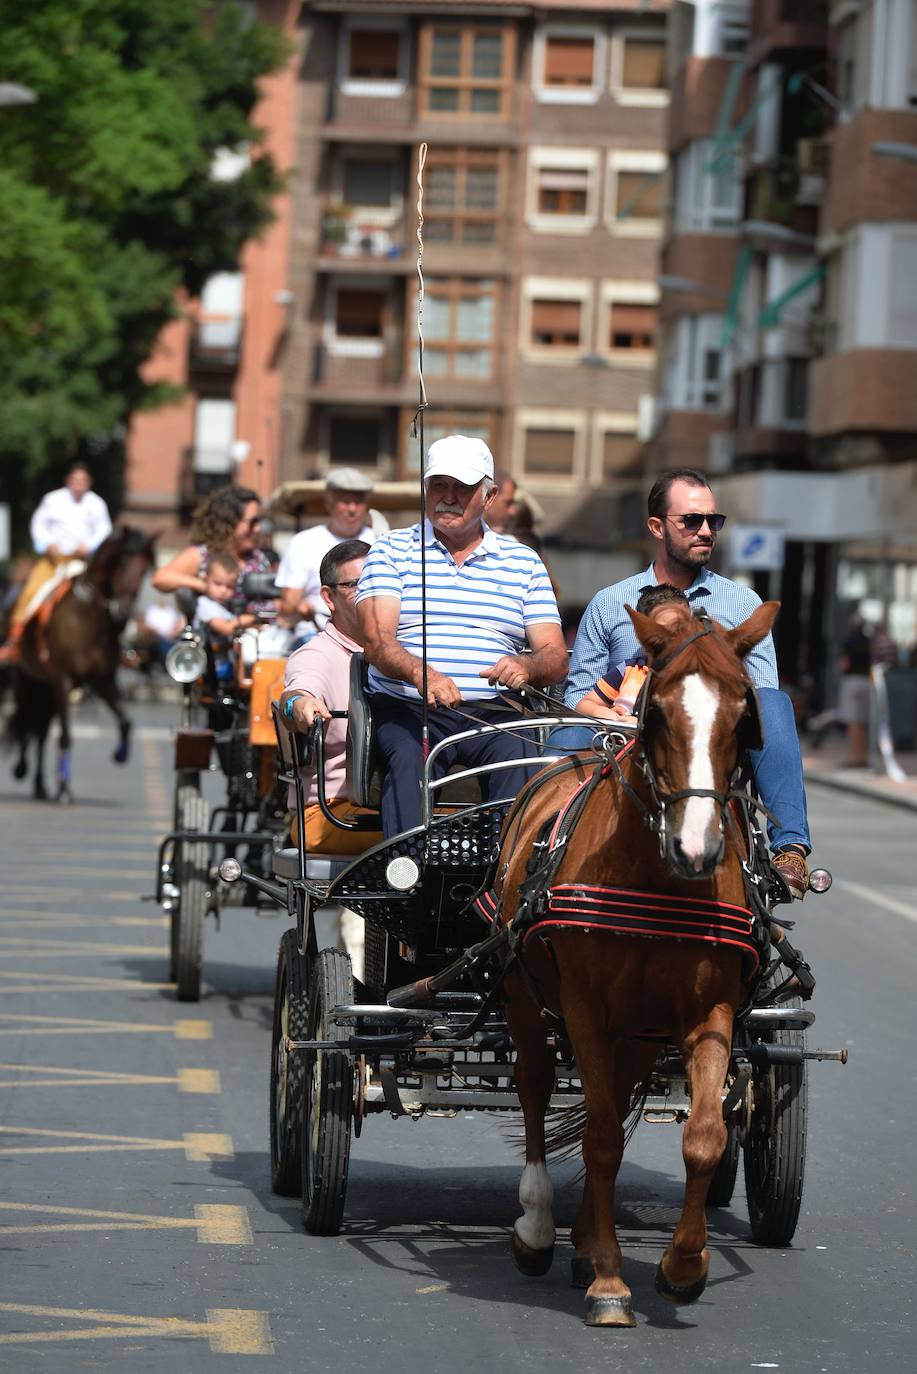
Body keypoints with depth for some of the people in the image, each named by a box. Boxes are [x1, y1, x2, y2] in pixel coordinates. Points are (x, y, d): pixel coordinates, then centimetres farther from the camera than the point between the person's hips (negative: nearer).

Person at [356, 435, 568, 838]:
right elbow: (377, 640, -3)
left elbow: (555, 657, 11)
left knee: (519, 756, -32)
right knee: (410, 758, -35)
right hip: (407, 708, -1)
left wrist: (526, 666, -15)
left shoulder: (523, 562, 19)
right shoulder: (391, 550, 14)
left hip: (495, 713, 2)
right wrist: (420, 673, -25)